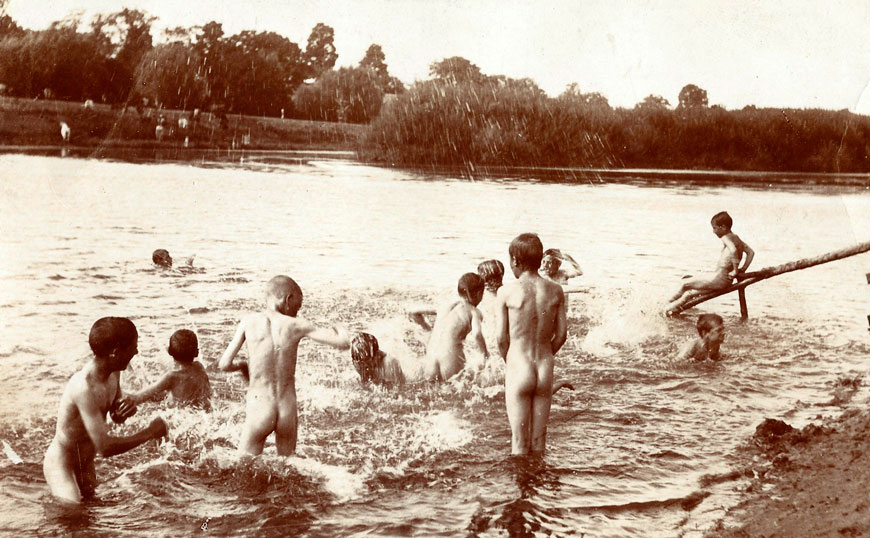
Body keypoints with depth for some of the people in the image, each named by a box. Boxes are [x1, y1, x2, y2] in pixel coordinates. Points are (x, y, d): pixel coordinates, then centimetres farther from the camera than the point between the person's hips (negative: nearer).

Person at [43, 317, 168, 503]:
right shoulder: (84, 388, -34)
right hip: (62, 466, -9)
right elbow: (105, 447, -37)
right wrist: (150, 432, -26)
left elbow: (116, 417, 12)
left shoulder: (113, 373, -6)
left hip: (86, 465, 9)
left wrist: (125, 411, -13)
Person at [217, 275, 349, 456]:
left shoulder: (249, 322, -1)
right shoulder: (296, 325, -3)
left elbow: (224, 365, -1)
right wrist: (339, 330, 19)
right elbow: (343, 343, -4)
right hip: (288, 413, 1)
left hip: (258, 412, -1)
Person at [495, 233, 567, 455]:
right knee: (539, 440, 14)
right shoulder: (556, 291, 0)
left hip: (519, 371, -3)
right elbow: (561, 334, 4)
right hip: (546, 371, 3)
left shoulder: (507, 292, -9)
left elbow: (502, 338, -6)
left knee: (520, 442, 6)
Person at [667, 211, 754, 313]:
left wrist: (735, 270, -26)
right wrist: (743, 269, 13)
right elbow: (751, 252, 16)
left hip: (718, 279, -10)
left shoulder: (726, 238, -14)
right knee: (689, 294, 20)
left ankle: (672, 300, 24)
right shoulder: (736, 238, 13)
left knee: (684, 284, 3)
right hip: (726, 280, 10)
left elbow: (733, 250, -34)